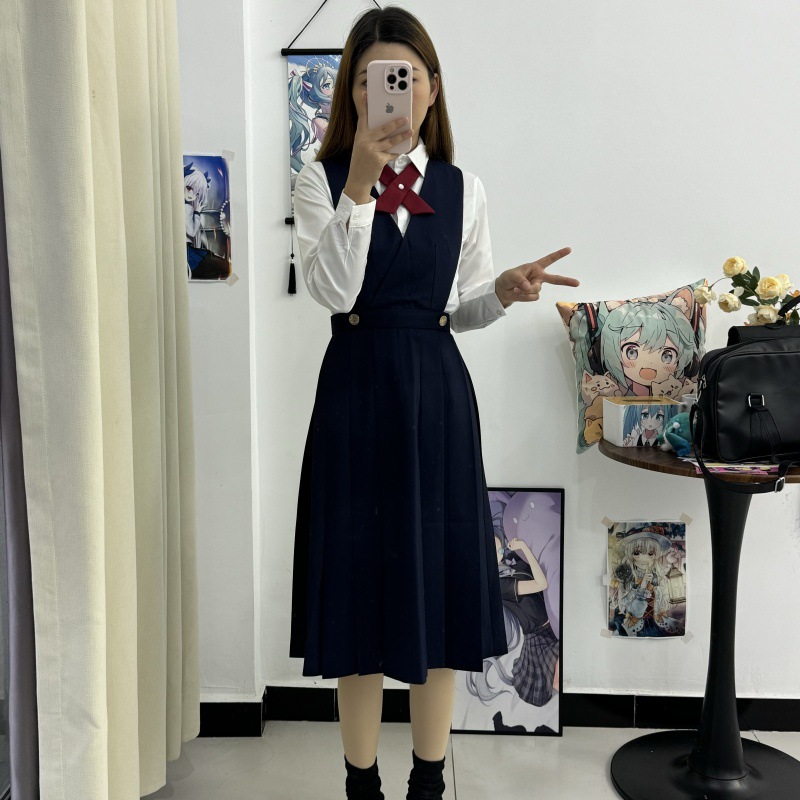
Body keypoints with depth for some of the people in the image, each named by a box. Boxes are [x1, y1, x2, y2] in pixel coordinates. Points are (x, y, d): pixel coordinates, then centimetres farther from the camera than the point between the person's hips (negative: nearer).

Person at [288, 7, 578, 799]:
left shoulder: (462, 189, 7)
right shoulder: (322, 180, -1)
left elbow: (460, 308, 13)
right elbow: (333, 292, -16)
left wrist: (505, 290, -7)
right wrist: (360, 184, -22)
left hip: (438, 391, 3)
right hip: (357, 388, -2)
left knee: (439, 577, 8)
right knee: (361, 578, 5)